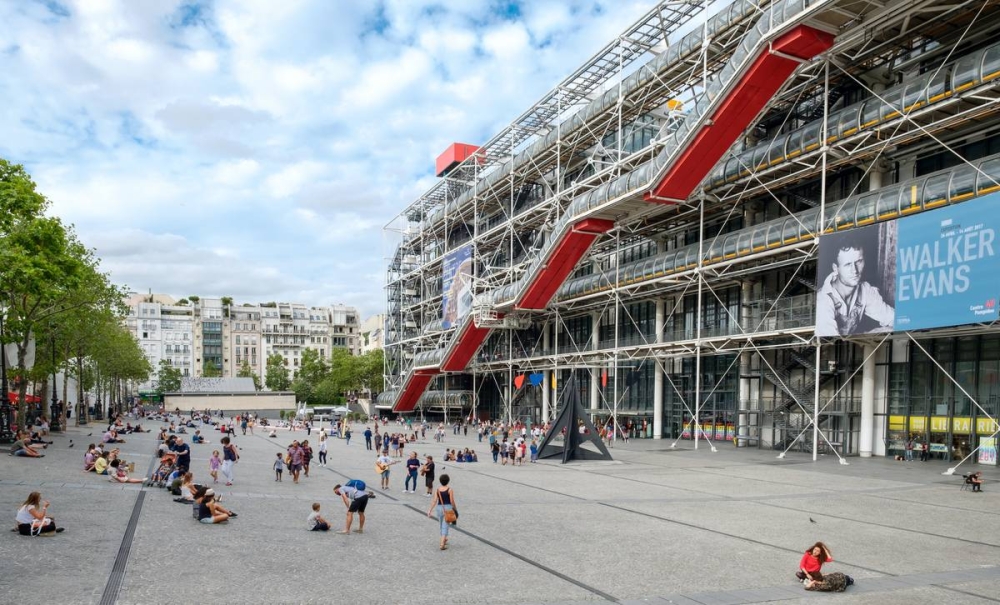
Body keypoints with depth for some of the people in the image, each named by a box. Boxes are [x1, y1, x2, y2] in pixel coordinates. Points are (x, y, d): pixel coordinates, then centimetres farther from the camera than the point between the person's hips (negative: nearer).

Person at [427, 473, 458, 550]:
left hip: (439, 508, 4)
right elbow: (452, 501, -11)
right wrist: (455, 509, 2)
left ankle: (444, 540, 39)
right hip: (448, 508, -4)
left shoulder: (437, 490, 0)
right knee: (445, 526, -4)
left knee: (442, 525, 22)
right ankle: (442, 544, -12)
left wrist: (430, 510, -4)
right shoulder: (450, 490, -11)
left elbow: (434, 501, -5)